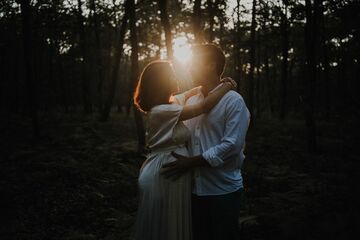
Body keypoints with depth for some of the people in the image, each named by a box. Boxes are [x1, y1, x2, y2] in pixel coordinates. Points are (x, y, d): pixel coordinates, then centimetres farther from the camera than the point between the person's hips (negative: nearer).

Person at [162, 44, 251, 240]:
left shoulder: (233, 101, -10)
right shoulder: (189, 99, 8)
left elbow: (232, 145, -18)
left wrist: (191, 162, -19)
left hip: (222, 191, -5)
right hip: (194, 188, 6)